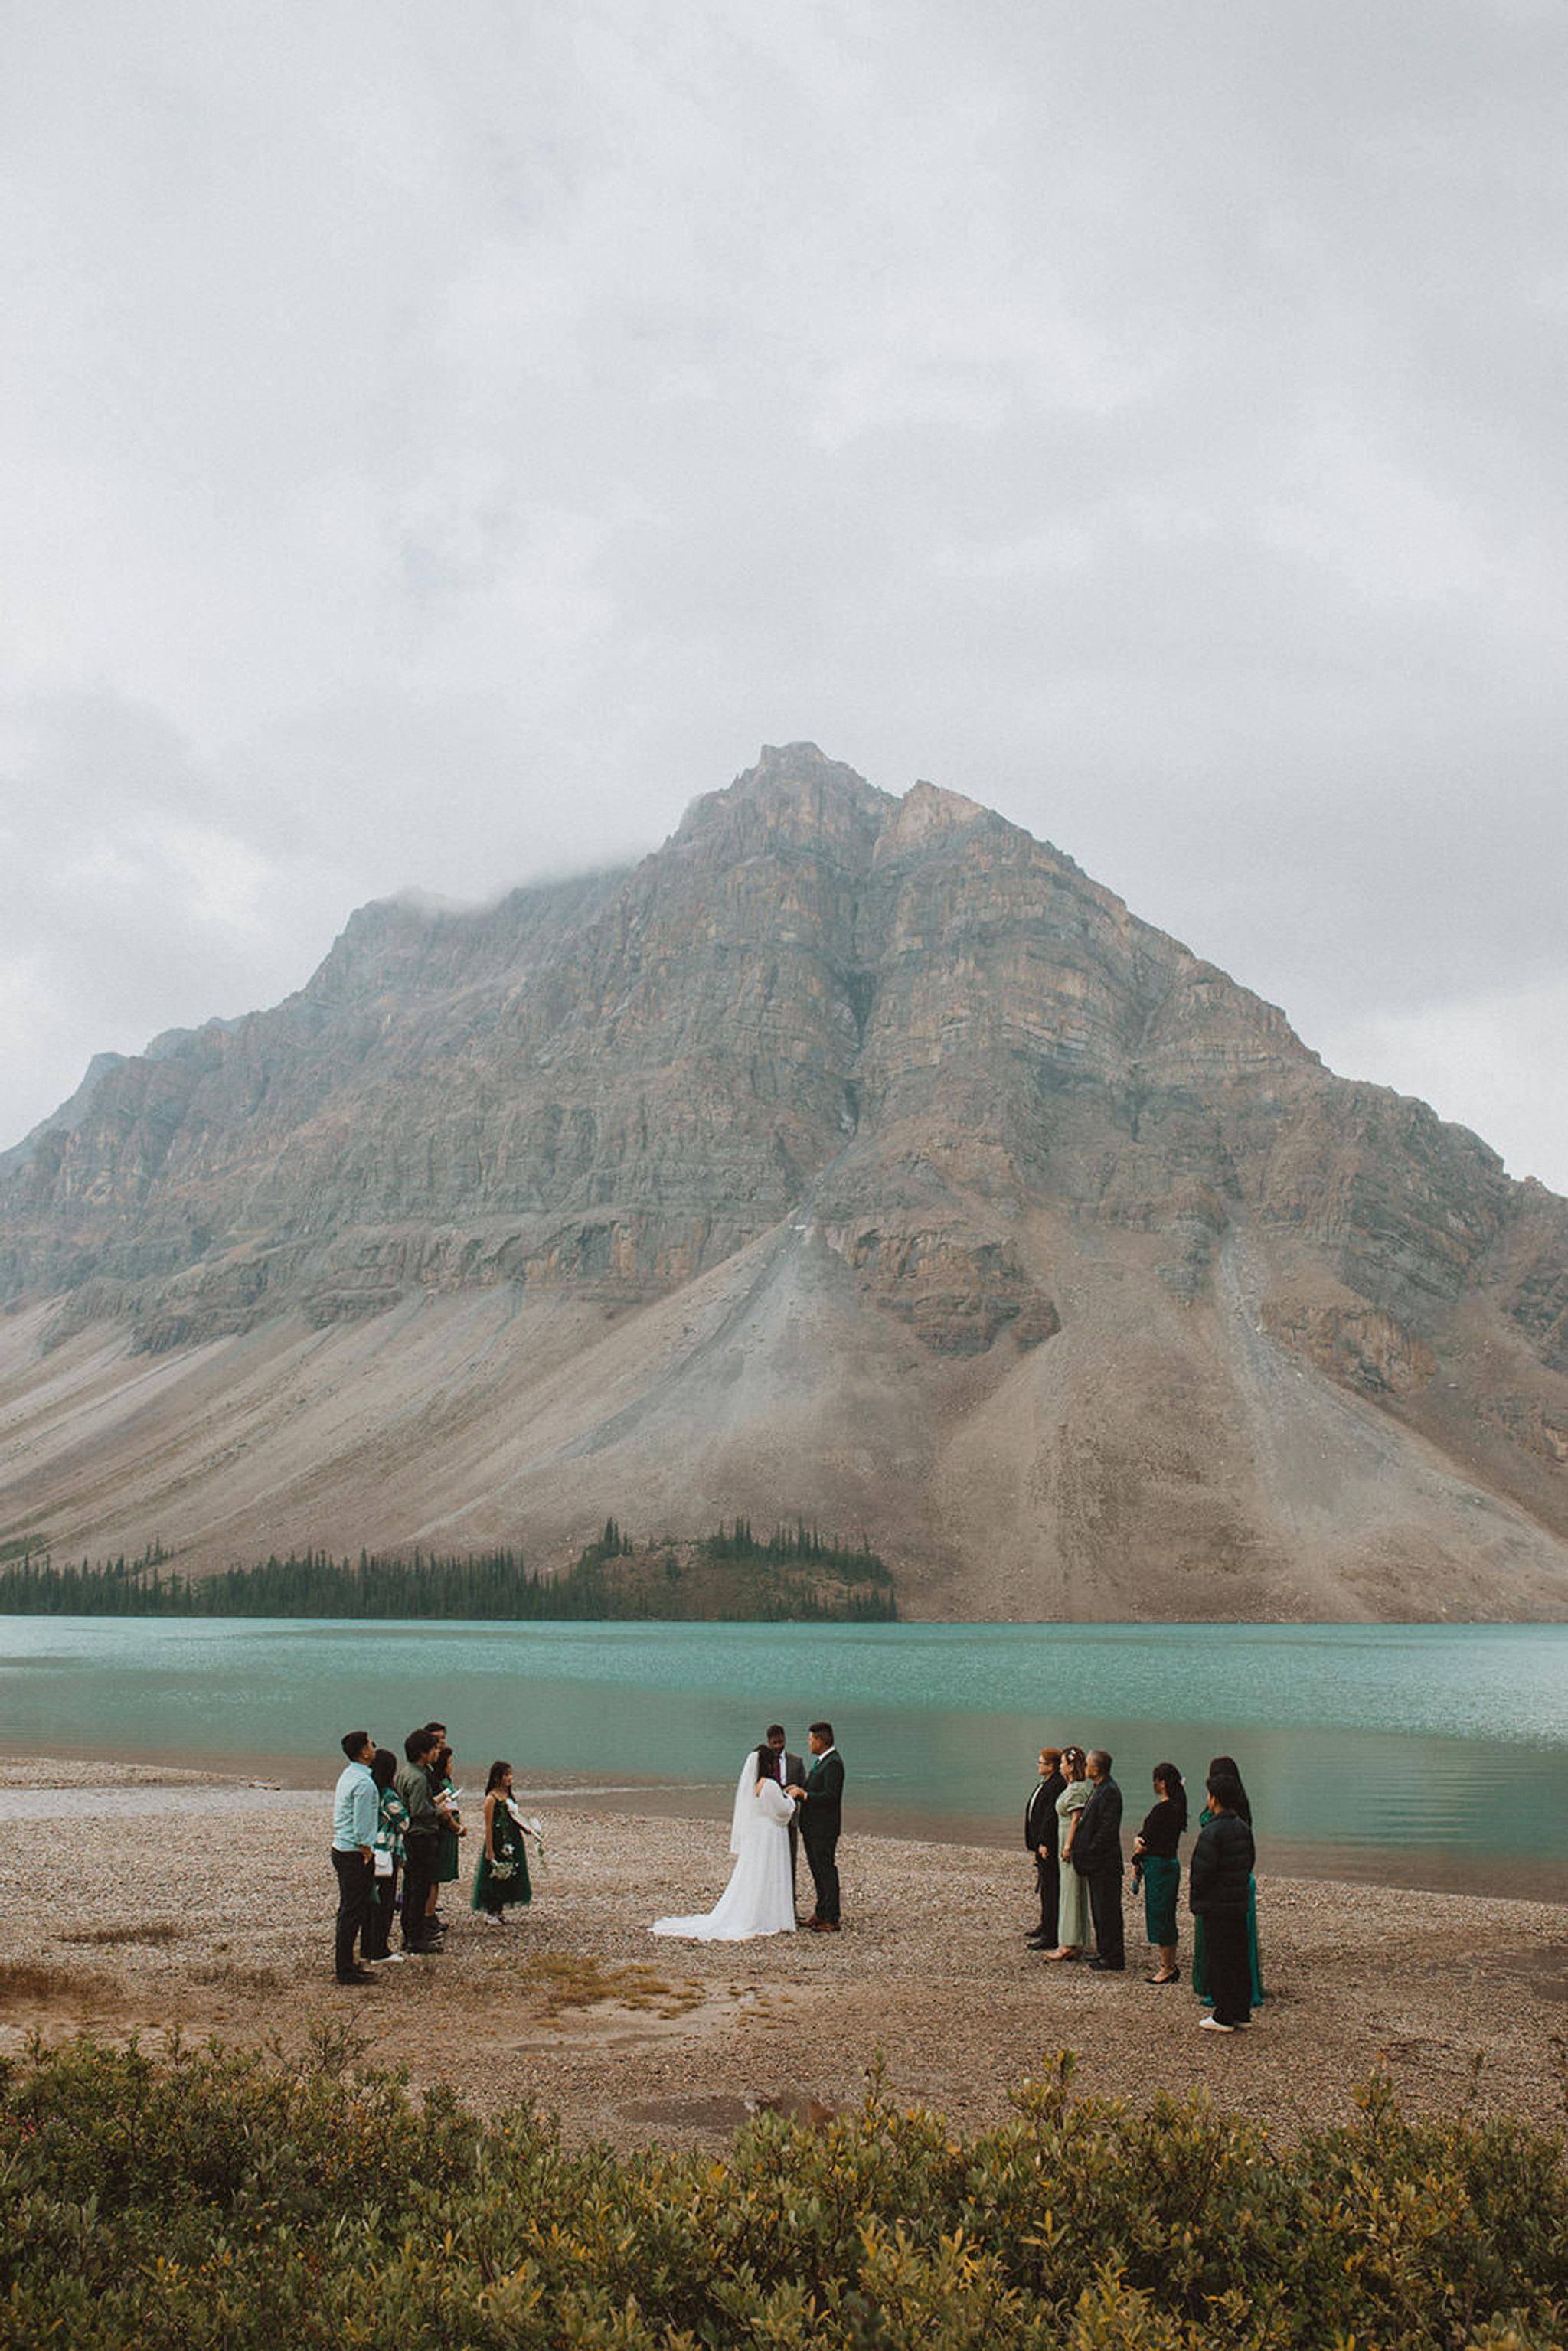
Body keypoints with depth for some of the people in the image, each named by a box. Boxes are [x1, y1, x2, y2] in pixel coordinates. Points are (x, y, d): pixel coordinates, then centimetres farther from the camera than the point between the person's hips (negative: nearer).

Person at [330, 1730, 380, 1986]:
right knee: (353, 1912, -4)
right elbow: (361, 1825, -21)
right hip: (355, 1853, -10)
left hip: (341, 1848, 10)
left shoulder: (347, 1775, 11)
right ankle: (345, 1970, 1)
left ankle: (344, 1962, 25)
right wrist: (367, 1852, -10)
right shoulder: (364, 1782, -19)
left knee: (348, 1910, 17)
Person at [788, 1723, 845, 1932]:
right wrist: (799, 1788, 4)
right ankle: (821, 1913, 28)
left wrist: (804, 1794, -19)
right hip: (812, 1827, 10)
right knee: (817, 1870, 17)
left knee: (827, 1872, -3)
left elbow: (830, 1796, -25)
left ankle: (831, 1920, 4)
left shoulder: (833, 1763, -19)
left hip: (824, 1829, -10)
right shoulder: (821, 1760, 13)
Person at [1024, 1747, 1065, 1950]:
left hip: (1049, 1846, -11)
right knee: (1045, 1887, 19)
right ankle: (1046, 1926, 31)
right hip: (1042, 1843, 11)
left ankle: (1051, 1936, -4)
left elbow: (1051, 1817, -23)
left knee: (1050, 1889, -7)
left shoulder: (1057, 1786, -19)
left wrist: (1044, 1843, -23)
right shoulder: (1046, 1783, 15)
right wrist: (1037, 1842, 21)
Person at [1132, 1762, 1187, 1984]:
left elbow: (1148, 1844, -16)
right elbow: (1144, 1834, 14)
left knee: (1159, 1916, -3)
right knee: (1166, 1917, 15)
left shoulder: (1162, 1809, -19)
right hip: (1169, 1864, 10)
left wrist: (1136, 1859, 1)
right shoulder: (1175, 1807, 12)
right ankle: (1170, 1966, 20)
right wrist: (1139, 1840, -4)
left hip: (1159, 1865, -10)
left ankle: (1167, 1968, 2)